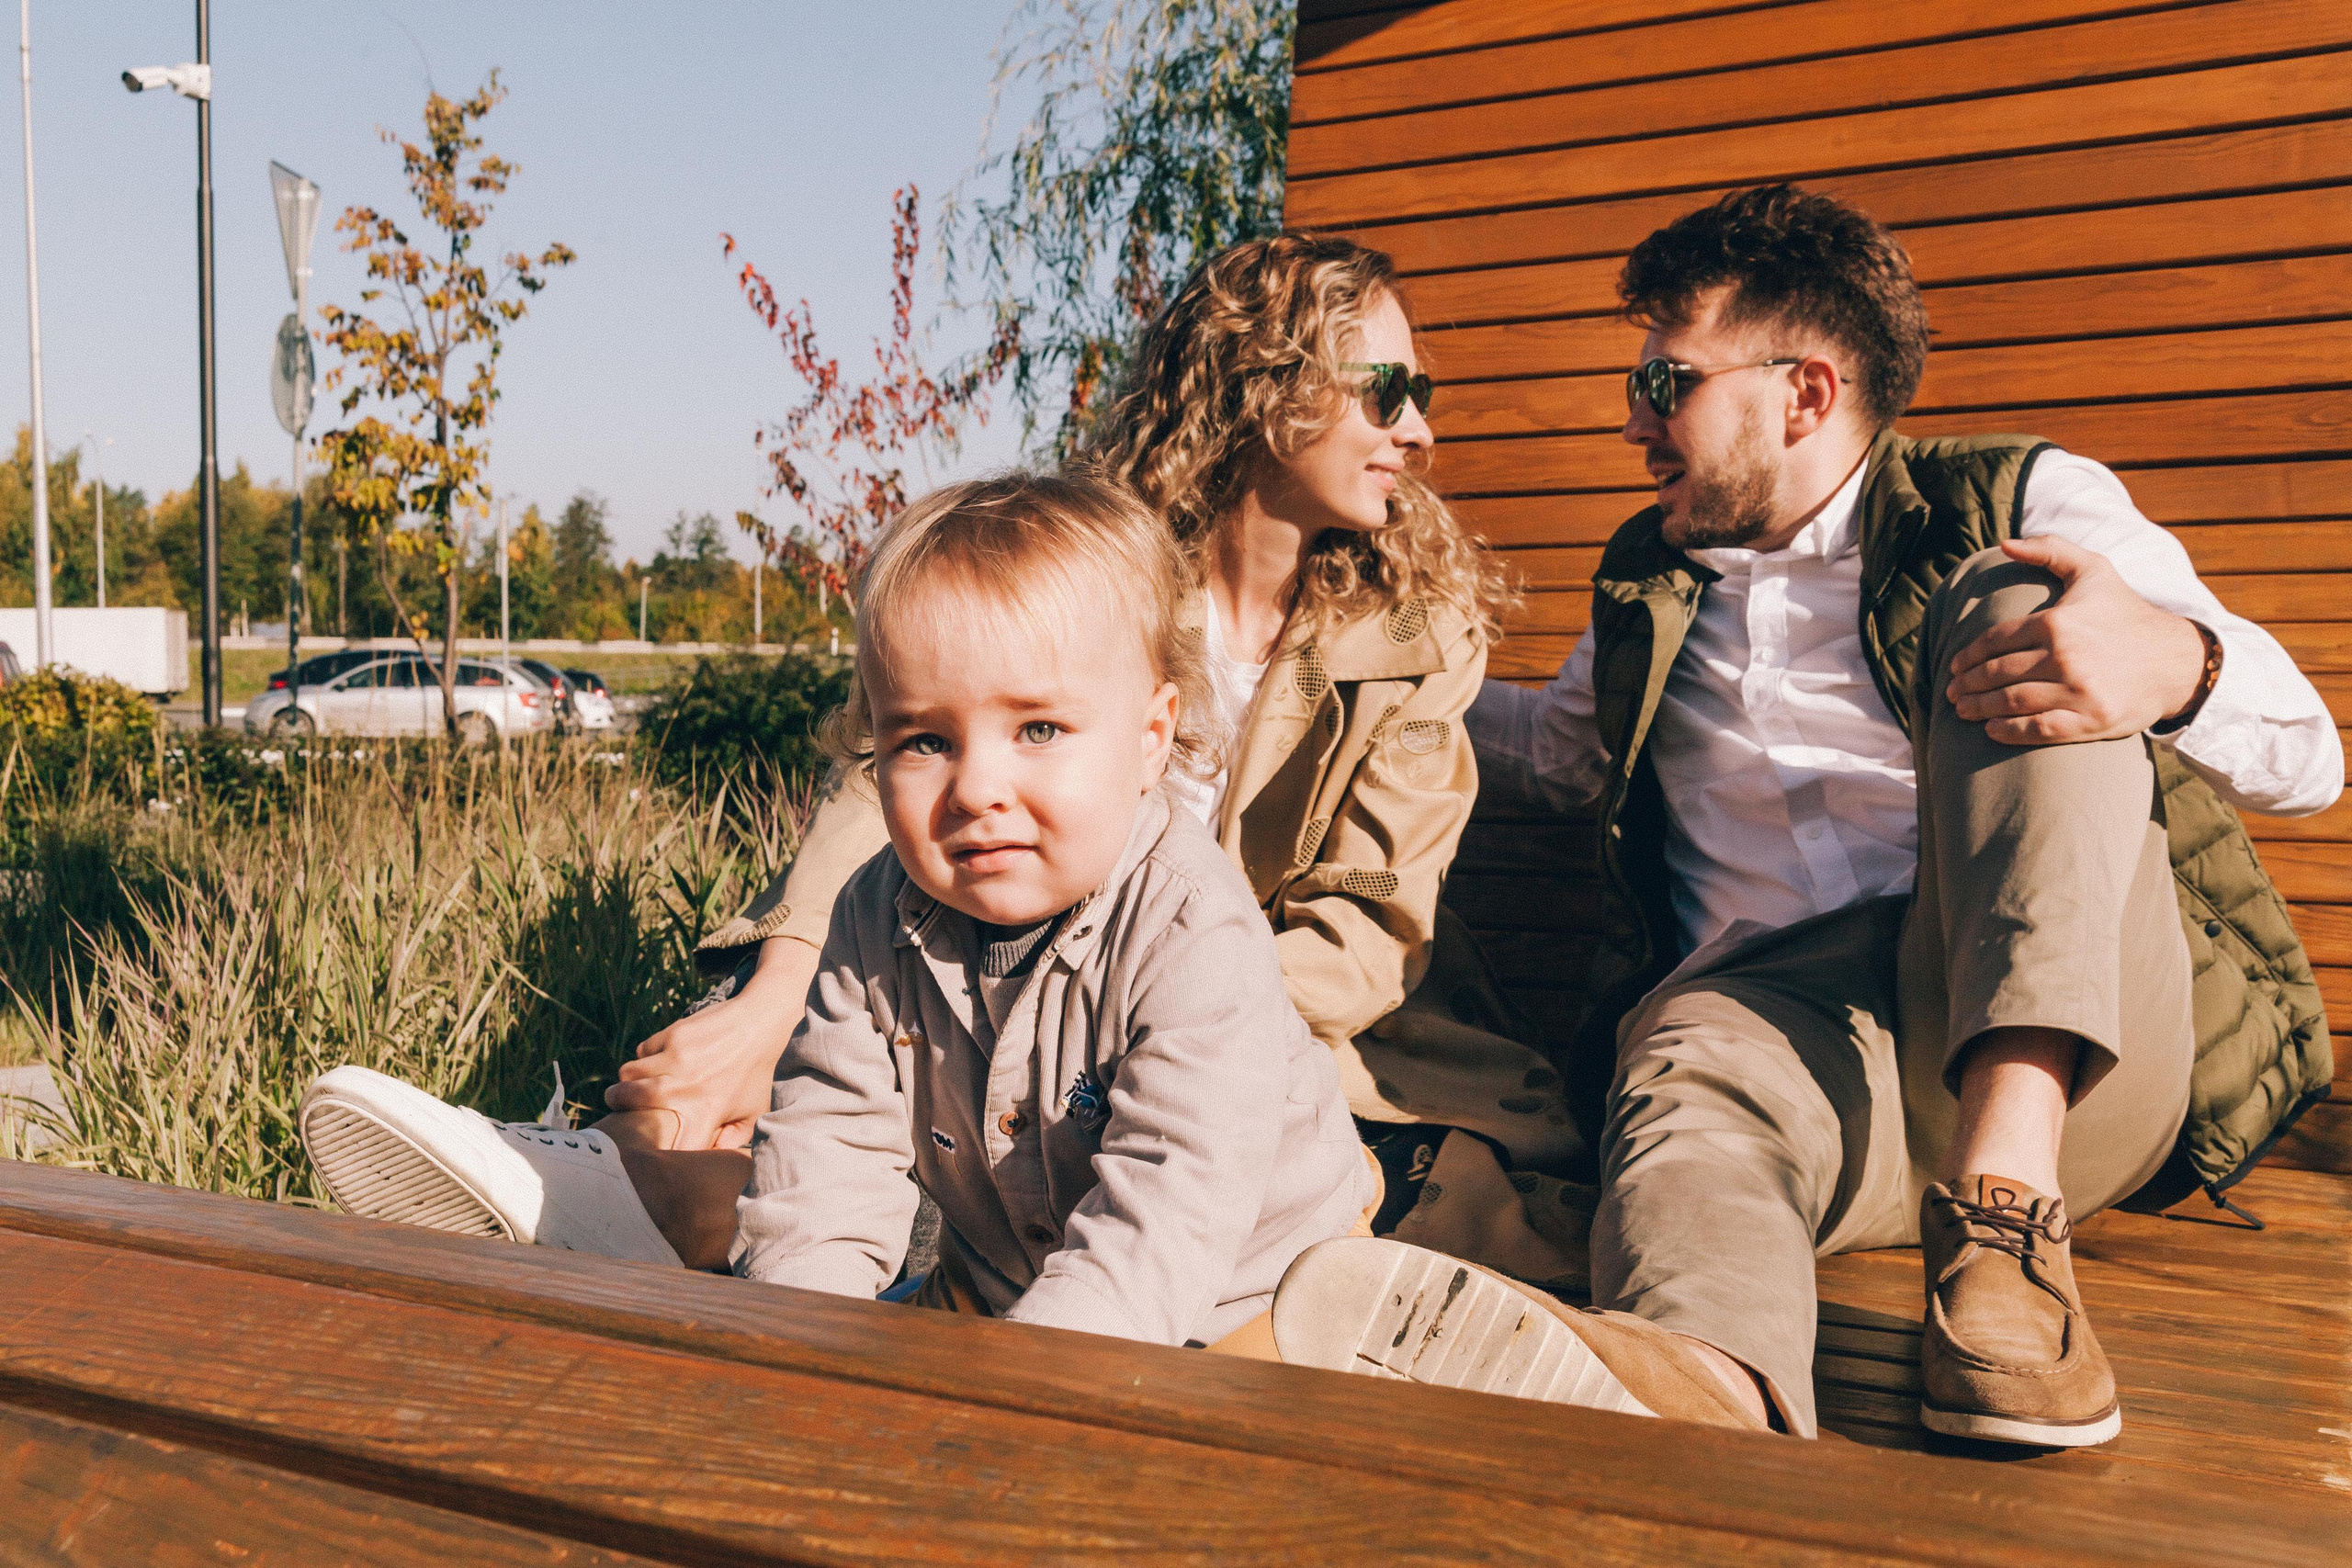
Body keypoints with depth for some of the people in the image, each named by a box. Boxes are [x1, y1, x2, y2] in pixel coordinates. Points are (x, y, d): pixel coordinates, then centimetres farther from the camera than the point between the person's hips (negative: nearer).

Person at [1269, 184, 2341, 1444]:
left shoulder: (2027, 504, 10)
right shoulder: (1647, 582, 24)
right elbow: (1565, 747, 44)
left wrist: (2173, 661, -23)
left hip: (2064, 1047, -1)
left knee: (2012, 610, -21)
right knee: (1693, 1069, -33)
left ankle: (2005, 1203, -37)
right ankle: (1715, 1376, -68)